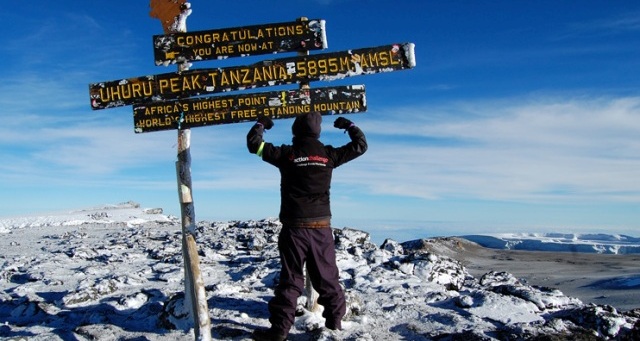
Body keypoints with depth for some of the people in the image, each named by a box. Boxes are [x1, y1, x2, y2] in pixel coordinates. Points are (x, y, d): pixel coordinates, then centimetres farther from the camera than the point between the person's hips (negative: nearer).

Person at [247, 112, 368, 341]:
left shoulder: (286, 153, -4)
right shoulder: (328, 154, 1)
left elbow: (254, 144, 4)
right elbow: (360, 146, 14)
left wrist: (261, 123, 21)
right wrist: (349, 125, 30)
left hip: (294, 228, -2)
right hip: (321, 227, 2)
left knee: (290, 279, 3)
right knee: (327, 277, 15)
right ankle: (335, 321, 24)